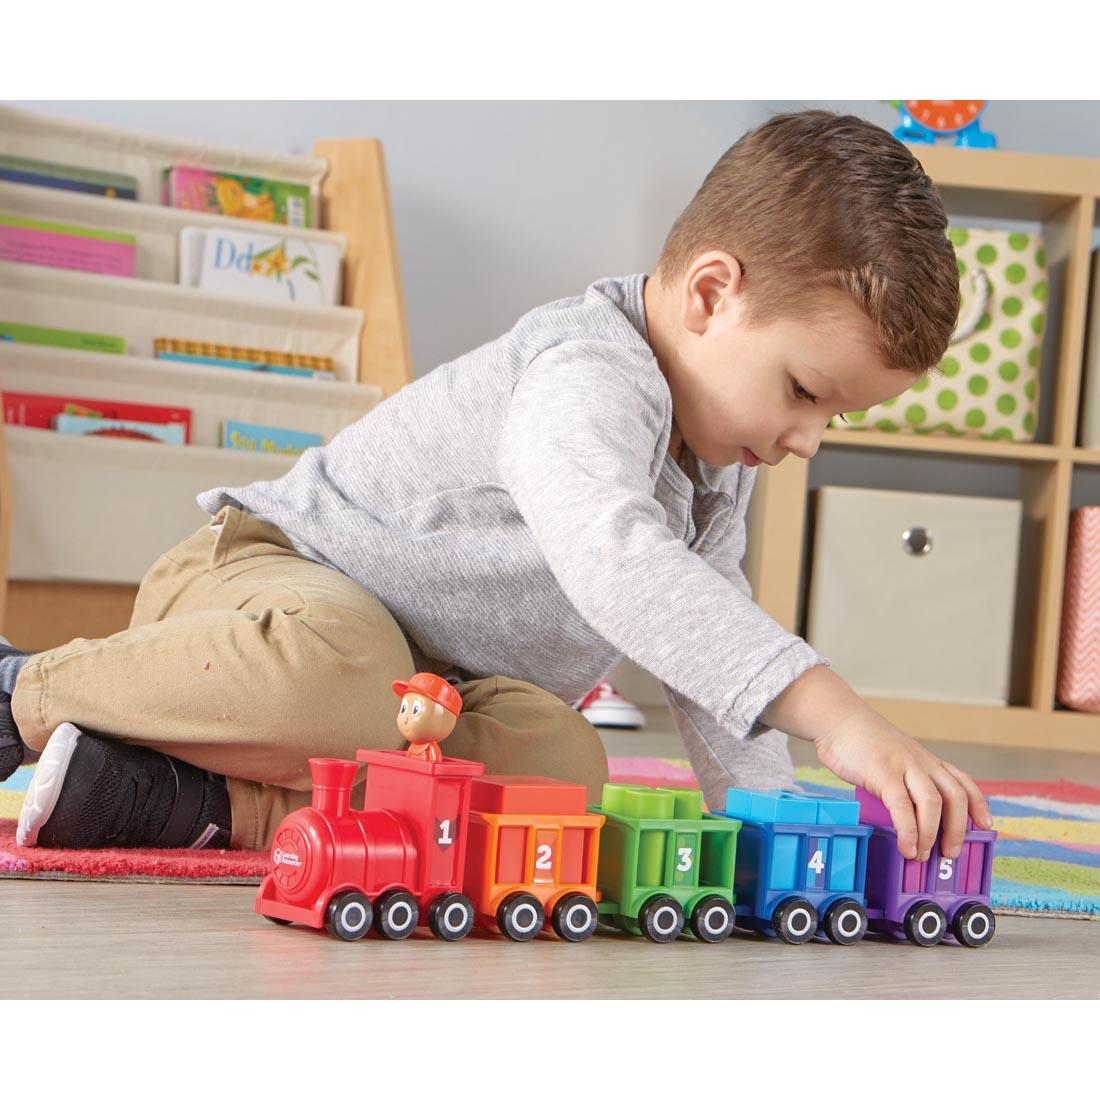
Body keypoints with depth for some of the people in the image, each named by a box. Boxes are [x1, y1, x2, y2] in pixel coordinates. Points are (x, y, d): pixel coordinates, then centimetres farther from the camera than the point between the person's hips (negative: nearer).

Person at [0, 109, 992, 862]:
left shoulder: (718, 471, 8)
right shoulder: (589, 378, -25)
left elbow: (708, 642, 18)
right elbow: (616, 561, -44)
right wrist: (837, 712, -51)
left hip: (433, 687, 8)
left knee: (562, 763, -22)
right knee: (336, 667, -43)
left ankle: (208, 803, -25)